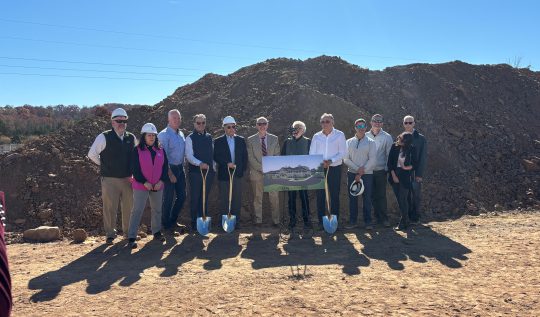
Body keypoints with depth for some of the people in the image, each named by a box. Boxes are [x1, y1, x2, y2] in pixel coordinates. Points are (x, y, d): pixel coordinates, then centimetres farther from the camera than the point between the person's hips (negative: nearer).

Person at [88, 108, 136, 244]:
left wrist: (132, 169, 10)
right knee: (110, 207, 1)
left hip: (127, 179, 4)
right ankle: (110, 234, 15)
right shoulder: (104, 137, -6)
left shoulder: (132, 138, 5)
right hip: (110, 180, -3)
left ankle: (128, 231, 26)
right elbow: (92, 154, -2)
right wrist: (105, 166, 2)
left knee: (129, 206, 10)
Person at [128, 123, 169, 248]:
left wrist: (161, 181, -8)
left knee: (157, 209, 13)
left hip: (158, 186, 4)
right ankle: (131, 237, -2)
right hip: (141, 186, -4)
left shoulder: (161, 151, 8)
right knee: (137, 211, -5)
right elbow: (135, 169, -8)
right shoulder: (137, 151, -3)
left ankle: (157, 232, 28)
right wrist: (144, 182, -15)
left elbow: (165, 167, 6)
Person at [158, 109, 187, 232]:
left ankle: (172, 221, 29)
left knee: (182, 196, 12)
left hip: (180, 168, 7)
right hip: (169, 169, -7)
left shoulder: (181, 134, 11)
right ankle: (166, 224, 17)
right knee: (169, 198, 1)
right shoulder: (164, 134, -11)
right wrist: (170, 173, -16)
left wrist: (182, 168, 11)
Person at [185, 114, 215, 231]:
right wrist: (200, 163, -28)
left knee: (205, 199, 10)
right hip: (195, 172, -4)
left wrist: (213, 167, 11)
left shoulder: (209, 137, 14)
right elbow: (189, 155, -13)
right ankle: (194, 223, 9)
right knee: (195, 199, 1)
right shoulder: (190, 138, -3)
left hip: (209, 172, 4)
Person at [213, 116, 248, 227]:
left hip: (237, 174, 2)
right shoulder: (218, 141, 3)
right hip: (224, 175, -2)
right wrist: (227, 164, -16)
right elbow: (216, 157, -5)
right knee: (224, 200, 2)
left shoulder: (241, 140, 10)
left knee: (237, 199, 3)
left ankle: (236, 221, 10)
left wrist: (243, 169, 4)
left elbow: (245, 156, 12)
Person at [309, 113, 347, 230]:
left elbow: (343, 153, -4)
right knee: (320, 195, 2)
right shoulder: (316, 136, 8)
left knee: (334, 195, 1)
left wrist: (330, 161, -16)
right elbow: (312, 153, 5)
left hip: (335, 168, -2)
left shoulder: (339, 135, 1)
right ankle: (321, 221, 8)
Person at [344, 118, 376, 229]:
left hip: (367, 174, -2)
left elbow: (372, 160, -5)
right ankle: (352, 221, 11)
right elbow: (346, 159, 3)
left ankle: (368, 222, 7)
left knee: (367, 199, 0)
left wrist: (361, 173, -10)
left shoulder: (371, 142, 3)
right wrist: (357, 169, -11)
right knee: (352, 198, 4)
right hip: (352, 174, 2)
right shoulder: (349, 142, 9)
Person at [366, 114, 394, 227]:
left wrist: (387, 169, -5)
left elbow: (389, 154, 1)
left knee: (381, 195, -1)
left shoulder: (387, 137, 0)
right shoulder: (366, 136, 6)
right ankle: (378, 217, 16)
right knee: (373, 196, 7)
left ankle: (384, 218, 6)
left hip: (381, 170, -2)